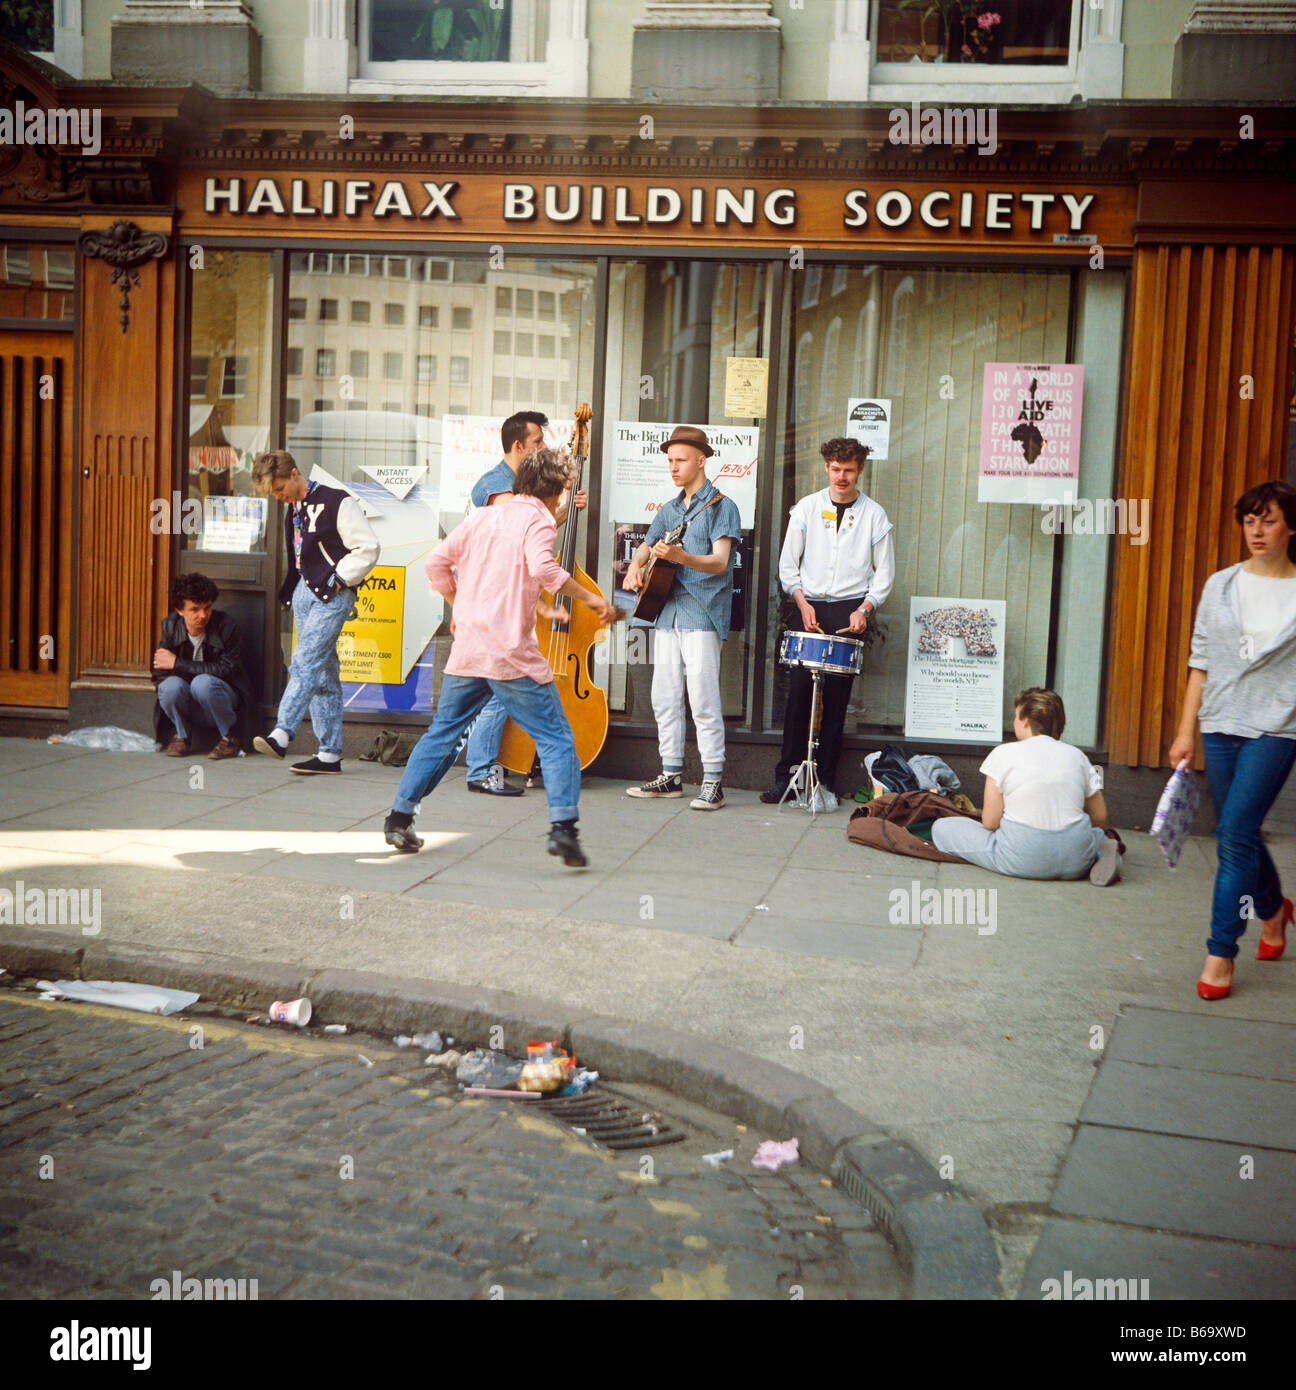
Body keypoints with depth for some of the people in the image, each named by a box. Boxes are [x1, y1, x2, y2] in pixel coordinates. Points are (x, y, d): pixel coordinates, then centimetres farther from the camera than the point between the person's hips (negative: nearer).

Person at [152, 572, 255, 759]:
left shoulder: (226, 626, -13)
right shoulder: (170, 626, -4)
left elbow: (225, 670, -18)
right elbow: (160, 673, -3)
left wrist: (177, 664, -17)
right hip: (189, 706, 2)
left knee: (203, 682, -34)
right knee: (171, 685, -30)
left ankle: (231, 737, -11)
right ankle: (180, 735, 0)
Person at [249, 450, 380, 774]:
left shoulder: (337, 502, -9)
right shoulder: (293, 510, 16)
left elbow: (368, 547, -11)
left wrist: (338, 579, -11)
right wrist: (290, 590, 15)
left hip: (332, 595, -8)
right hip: (303, 593, 8)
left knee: (305, 662, -21)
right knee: (323, 674, 7)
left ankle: (281, 734, -30)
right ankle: (330, 753, 8)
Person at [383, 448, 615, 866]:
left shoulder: (483, 517, 15)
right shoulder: (537, 520, -4)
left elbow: (437, 561, 16)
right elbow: (542, 567, -23)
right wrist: (590, 598, -15)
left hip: (467, 651, 6)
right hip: (512, 655, -6)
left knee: (441, 734, 19)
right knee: (556, 740, 0)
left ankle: (399, 816, 20)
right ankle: (563, 826, -11)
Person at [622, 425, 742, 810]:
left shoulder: (720, 506, -3)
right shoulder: (669, 510, 19)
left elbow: (720, 562, -14)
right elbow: (644, 549, 21)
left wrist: (680, 557, -31)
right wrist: (634, 569, -3)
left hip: (702, 613, -7)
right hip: (668, 610, 7)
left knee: (702, 699, -10)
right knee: (665, 698, 8)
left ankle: (713, 782, -4)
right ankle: (671, 775, 16)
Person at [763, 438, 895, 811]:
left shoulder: (874, 514, 5)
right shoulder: (807, 508, 7)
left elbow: (884, 573, 8)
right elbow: (788, 564, 9)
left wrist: (864, 608, -7)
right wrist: (802, 602, -5)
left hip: (849, 612, -1)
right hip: (809, 607, 1)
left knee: (836, 697, -2)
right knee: (799, 693, -4)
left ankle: (825, 782, 4)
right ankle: (785, 777, 2)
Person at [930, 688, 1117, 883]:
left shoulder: (1004, 754, -2)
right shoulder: (1076, 755, 9)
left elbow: (990, 822, -4)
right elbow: (1099, 818, 12)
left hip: (1023, 861, -5)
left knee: (941, 827, 10)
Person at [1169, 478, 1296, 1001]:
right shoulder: (1220, 585, 7)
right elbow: (1200, 662, 9)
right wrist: (1186, 731, 7)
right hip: (1220, 726, 4)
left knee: (1234, 834, -12)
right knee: (1240, 834, 13)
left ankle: (1221, 953, -3)